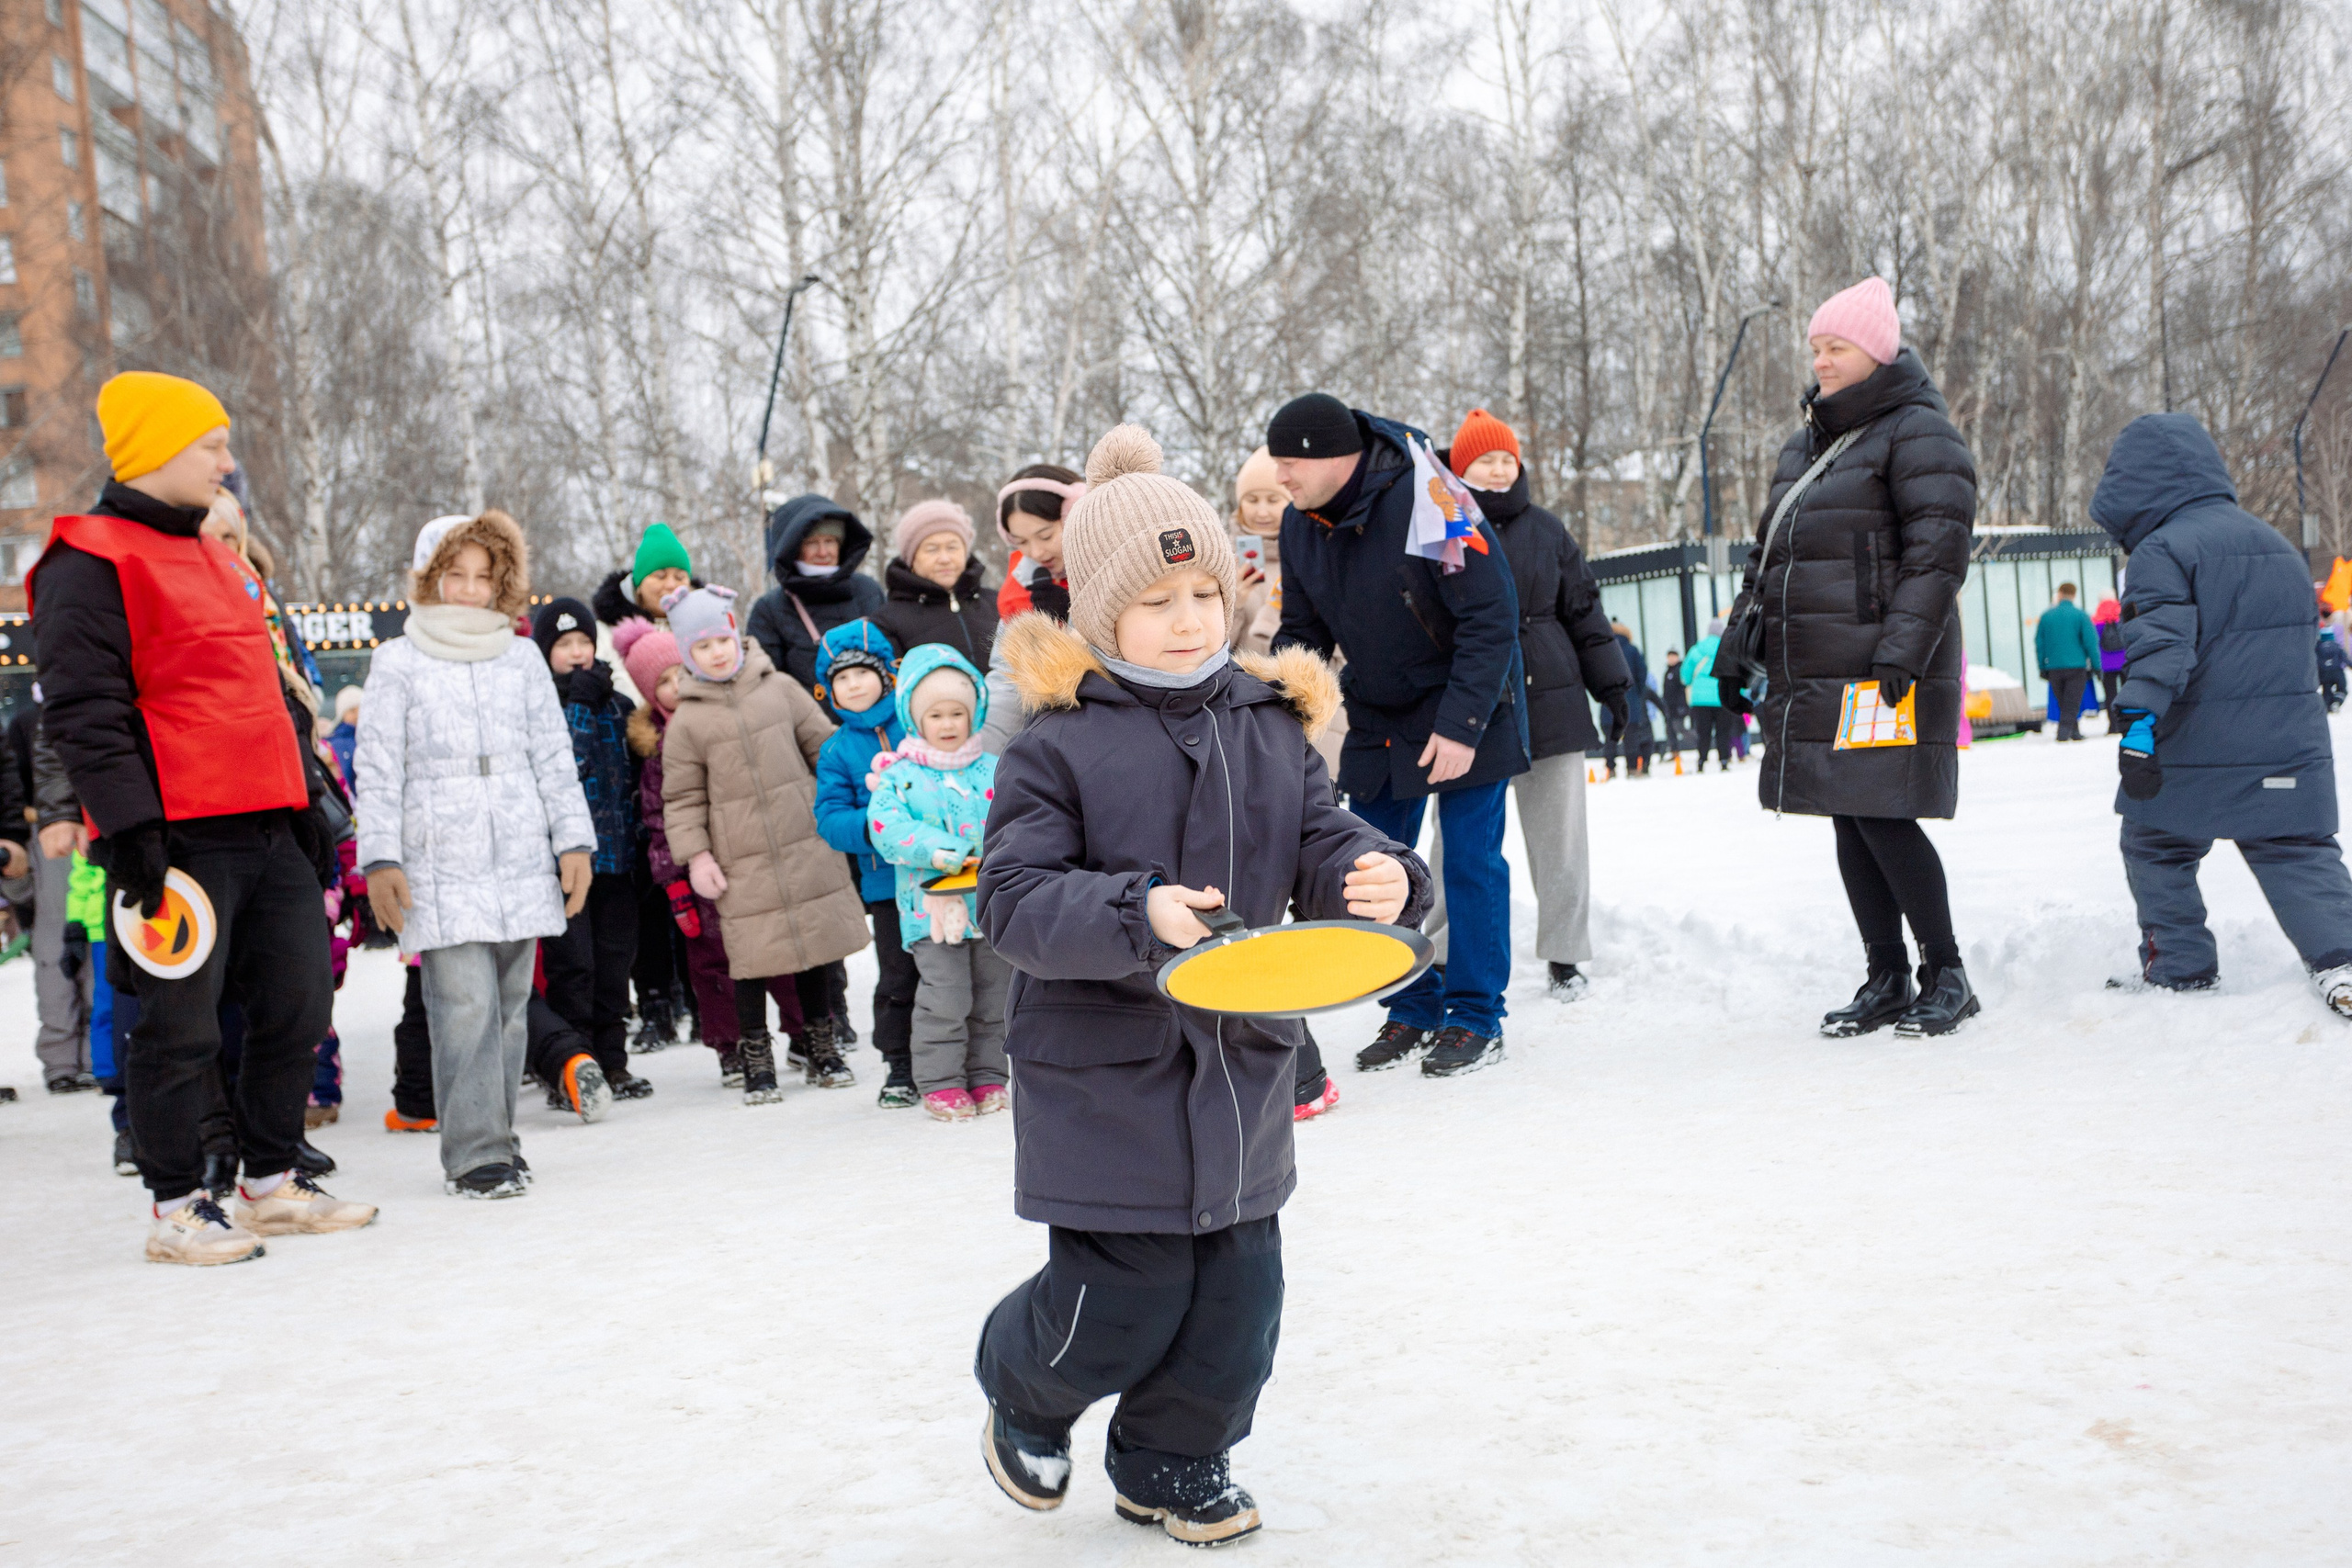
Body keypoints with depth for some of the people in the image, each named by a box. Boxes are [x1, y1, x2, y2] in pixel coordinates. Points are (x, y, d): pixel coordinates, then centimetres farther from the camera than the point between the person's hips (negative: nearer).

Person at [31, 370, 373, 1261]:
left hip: (269, 830, 9)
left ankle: (272, 1182, 24)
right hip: (178, 837, -8)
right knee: (180, 1026, -2)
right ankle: (177, 1207, 10)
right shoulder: (89, 562, -5)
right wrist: (128, 824, -19)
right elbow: (80, 709, -13)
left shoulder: (218, 562, 22)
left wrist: (304, 803, 23)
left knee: (298, 1006, 11)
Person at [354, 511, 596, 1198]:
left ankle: (497, 1137, 18)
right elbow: (378, 770, 2)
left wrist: (574, 840, 8)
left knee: (511, 1005, 6)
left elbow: (554, 757, 14)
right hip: (440, 865, -3)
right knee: (466, 1007, -11)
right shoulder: (398, 663, 4)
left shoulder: (522, 658, 12)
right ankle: (475, 1155, -6)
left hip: (521, 860, 3)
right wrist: (380, 859, -5)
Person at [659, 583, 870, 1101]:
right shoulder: (687, 719, -1)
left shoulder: (780, 688, 5)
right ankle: (757, 1059, 15)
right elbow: (681, 797, 1)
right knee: (752, 958, -1)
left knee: (817, 943, 10)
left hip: (807, 844, 2)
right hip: (742, 862, -2)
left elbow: (825, 745, 13)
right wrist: (695, 855, -6)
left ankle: (821, 1047, 25)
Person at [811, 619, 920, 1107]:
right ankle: (899, 1071, 20)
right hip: (886, 881, 1)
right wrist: (871, 825, -22)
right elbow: (830, 820, -3)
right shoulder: (836, 751, 4)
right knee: (896, 979, 8)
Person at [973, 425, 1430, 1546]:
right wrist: (1136, 915, -30)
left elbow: (1320, 847, 6)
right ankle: (1023, 1397, 35)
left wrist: (1375, 877, -17)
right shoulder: (1058, 741, -10)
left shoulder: (1269, 724, 5)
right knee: (1122, 1302, 0)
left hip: (1240, 1064, 5)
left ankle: (1174, 1466, 35)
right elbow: (1014, 903, -15)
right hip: (1102, 1077, -5)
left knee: (1237, 1296, 11)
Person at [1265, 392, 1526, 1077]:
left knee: (1469, 861, -2)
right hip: (1376, 717, 6)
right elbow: (1303, 631, 7)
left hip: (1463, 713, -6)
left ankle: (1475, 1017, 10)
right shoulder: (1300, 525, -4)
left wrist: (1461, 724, -27)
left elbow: (1491, 620, -23)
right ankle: (1413, 1008, 20)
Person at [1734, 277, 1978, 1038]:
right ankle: (1886, 979, 17)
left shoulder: (1917, 433, -5)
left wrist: (1901, 653, -21)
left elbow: (1937, 550, -13)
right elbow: (1769, 549, 26)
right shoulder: (1805, 445, 20)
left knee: (1883, 821, -10)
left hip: (1883, 670, -8)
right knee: (1850, 824, 9)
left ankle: (1946, 974, 5)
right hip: (1813, 674, 8)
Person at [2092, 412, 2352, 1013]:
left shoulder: (2161, 550, -9)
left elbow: (2162, 644, -23)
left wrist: (2138, 724, -30)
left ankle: (2179, 967, 15)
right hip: (2291, 743, 6)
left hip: (2198, 748, -6)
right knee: (2296, 850, 8)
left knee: (2154, 848, 11)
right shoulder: (2276, 543, 18)